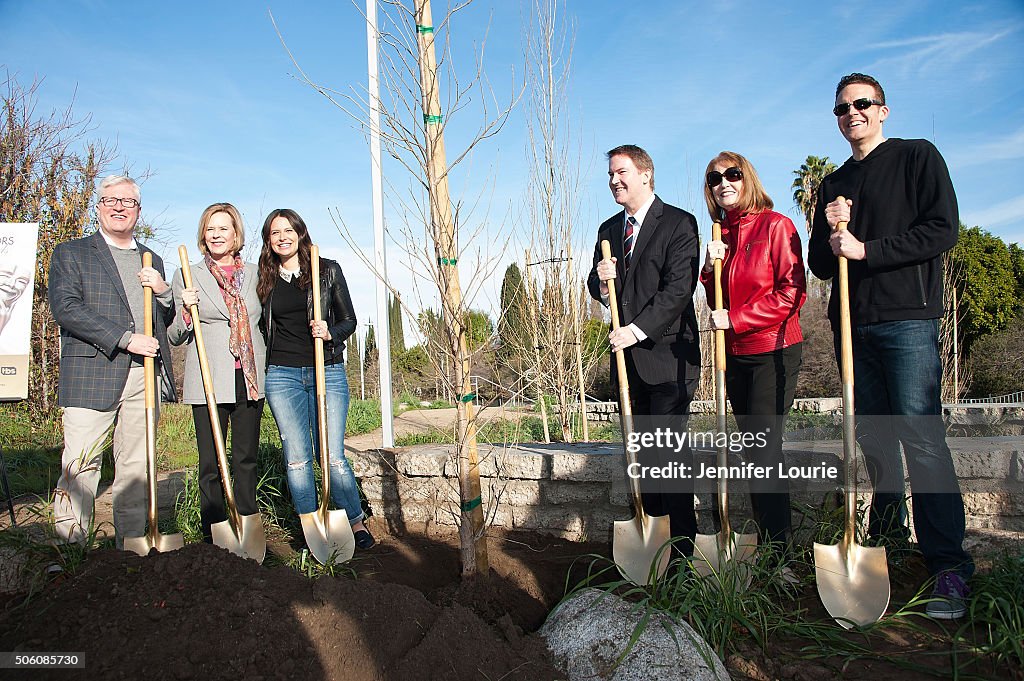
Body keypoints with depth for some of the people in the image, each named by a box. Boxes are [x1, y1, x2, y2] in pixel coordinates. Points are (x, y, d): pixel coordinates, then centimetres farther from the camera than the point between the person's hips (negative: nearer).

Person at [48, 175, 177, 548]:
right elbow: (65, 308, -7)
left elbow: (170, 320, 22)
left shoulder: (152, 260, 21)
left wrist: (163, 291, 0)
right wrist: (125, 338, -15)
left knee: (136, 467, 7)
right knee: (80, 465, -5)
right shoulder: (70, 253, 8)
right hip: (91, 375, -4)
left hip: (145, 377, 4)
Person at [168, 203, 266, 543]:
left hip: (250, 379, 3)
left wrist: (270, 368, 10)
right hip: (208, 382, -2)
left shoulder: (254, 274, 12)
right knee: (211, 462, 1)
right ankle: (214, 534, 11)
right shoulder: (187, 276, 4)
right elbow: (174, 337, 5)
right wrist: (186, 310, -13)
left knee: (246, 459, 9)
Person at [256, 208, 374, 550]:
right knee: (296, 457, 3)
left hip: (328, 371, -2)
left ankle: (356, 522, 13)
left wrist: (330, 332, -14)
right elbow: (261, 329, 19)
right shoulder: (264, 279, 11)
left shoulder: (327, 271, 4)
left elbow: (349, 320, 6)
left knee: (332, 455, -4)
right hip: (282, 375, 2)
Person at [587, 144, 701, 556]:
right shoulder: (608, 229, 17)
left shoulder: (678, 223, -5)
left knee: (666, 446, -7)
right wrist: (600, 279, -6)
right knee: (641, 449, 10)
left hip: (666, 354, -6)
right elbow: (598, 290, 17)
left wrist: (636, 329, -21)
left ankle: (683, 546, 5)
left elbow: (679, 288, -15)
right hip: (627, 356, 7)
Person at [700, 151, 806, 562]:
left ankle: (776, 543, 3)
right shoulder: (721, 237, 12)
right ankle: (768, 538, 22)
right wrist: (711, 267, -5)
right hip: (735, 354, 7)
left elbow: (792, 292, -14)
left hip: (774, 351, -7)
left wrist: (735, 319, -16)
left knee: (763, 447, -8)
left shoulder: (776, 225, -7)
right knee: (755, 449, 12)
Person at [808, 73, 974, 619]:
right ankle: (887, 537, 23)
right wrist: (830, 235, -3)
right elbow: (820, 265, 18)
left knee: (921, 436, -12)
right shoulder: (833, 185, 21)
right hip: (853, 325, 5)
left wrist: (865, 249, -12)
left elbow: (942, 231, -6)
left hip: (908, 318, -5)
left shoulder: (917, 157, 6)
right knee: (874, 438, 9)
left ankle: (949, 567, -8)